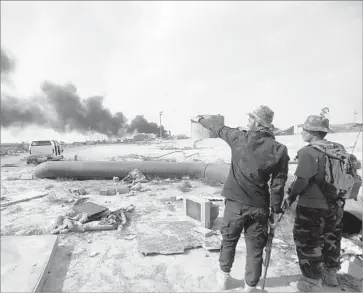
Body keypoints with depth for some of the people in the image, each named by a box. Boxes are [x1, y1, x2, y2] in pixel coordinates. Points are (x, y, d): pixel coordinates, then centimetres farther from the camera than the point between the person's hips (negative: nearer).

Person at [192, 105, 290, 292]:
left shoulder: (239, 138, -8)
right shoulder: (279, 150, -7)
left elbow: (218, 128, 10)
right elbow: (278, 184, -5)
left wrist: (200, 119, 28)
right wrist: (276, 209, 7)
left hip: (235, 203, 0)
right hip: (259, 207, 0)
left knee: (229, 241, 21)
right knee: (255, 249, 14)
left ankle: (224, 276, 39)